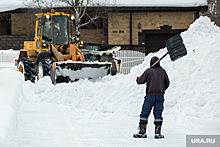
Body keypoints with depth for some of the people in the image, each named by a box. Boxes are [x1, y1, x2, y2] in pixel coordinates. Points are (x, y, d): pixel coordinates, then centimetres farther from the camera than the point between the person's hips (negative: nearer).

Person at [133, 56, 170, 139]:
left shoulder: (148, 71, -6)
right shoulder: (162, 71, 6)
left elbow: (141, 81, -3)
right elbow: (167, 83, 14)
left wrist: (138, 79, 20)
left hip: (150, 95, -3)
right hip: (160, 95, 3)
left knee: (144, 113, 4)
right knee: (158, 114, 5)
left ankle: (142, 132, 2)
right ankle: (157, 133, 1)